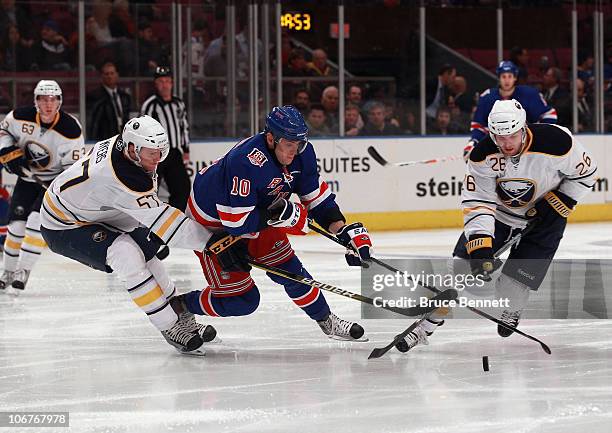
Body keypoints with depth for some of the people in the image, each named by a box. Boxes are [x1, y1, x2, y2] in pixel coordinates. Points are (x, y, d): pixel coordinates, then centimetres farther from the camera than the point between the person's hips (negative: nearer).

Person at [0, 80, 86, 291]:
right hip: (27, 177, 3)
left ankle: (24, 270, -12)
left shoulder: (70, 129, -23)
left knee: (38, 221, -20)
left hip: (56, 181, -3)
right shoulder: (21, 117, -14)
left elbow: (75, 167, -17)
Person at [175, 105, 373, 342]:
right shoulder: (245, 162, -39)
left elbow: (317, 197, -4)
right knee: (241, 299, -8)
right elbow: (235, 222, -35)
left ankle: (326, 321, 21)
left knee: (288, 268, 3)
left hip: (255, 213, 7)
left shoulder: (301, 152, -15)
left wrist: (345, 232, -15)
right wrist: (278, 215, -33)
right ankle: (178, 307, 13)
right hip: (212, 221, -7)